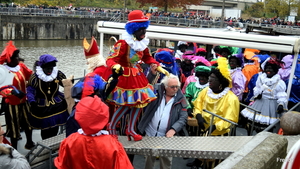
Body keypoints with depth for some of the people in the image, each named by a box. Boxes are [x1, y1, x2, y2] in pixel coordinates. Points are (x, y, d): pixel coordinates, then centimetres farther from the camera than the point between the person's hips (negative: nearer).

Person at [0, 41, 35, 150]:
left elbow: (31, 75, 14)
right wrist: (13, 91, -42)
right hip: (11, 104, -7)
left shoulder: (21, 66, 0)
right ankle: (14, 150, 26)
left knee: (28, 122, 21)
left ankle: (29, 143, 44)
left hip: (23, 102, 7)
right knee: (14, 127, 8)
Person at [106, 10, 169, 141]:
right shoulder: (123, 43, -23)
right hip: (125, 76, -8)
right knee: (126, 105, -4)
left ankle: (130, 129, 25)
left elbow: (148, 58, 16)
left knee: (140, 102, 7)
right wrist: (116, 66, -46)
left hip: (137, 75, 8)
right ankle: (111, 127, 22)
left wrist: (160, 68, 10)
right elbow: (110, 59, -24)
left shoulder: (142, 43, 1)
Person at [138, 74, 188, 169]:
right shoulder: (155, 91, 0)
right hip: (150, 133, 1)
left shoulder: (180, 99, -3)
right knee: (149, 158, 14)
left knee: (166, 161, 8)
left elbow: (183, 118, -6)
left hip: (167, 136, -1)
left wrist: (173, 129, -20)